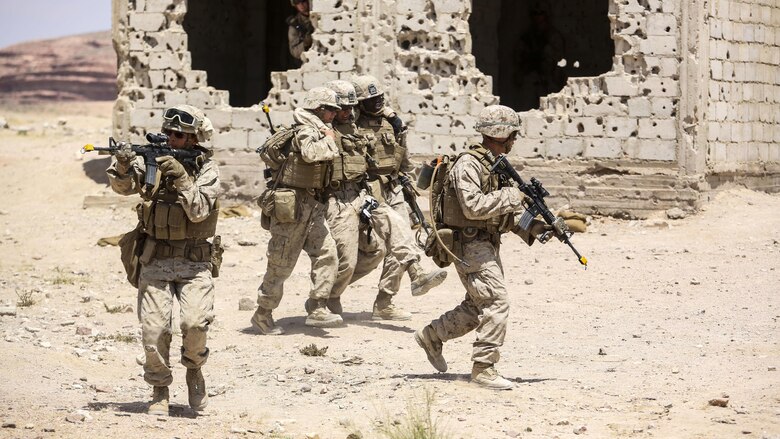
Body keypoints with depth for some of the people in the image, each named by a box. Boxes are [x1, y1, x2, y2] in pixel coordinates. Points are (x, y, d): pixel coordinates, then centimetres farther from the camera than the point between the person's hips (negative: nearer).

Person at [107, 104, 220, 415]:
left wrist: (181, 178, -24)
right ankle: (159, 390, 12)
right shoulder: (153, 160, 4)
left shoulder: (207, 170, -2)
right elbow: (123, 186, -8)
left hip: (193, 262, -2)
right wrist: (123, 166, -28)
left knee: (195, 322, -21)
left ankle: (194, 369, 9)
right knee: (153, 330, -8)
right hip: (155, 260, 2)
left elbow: (198, 211, -14)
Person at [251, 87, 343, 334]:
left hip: (312, 205, 9)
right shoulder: (306, 131, -14)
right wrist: (328, 139, -20)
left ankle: (317, 310, -5)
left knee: (326, 254, -4)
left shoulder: (318, 131, 14)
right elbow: (310, 153, -35)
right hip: (293, 204, -9)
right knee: (281, 263, -1)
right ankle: (263, 315, 10)